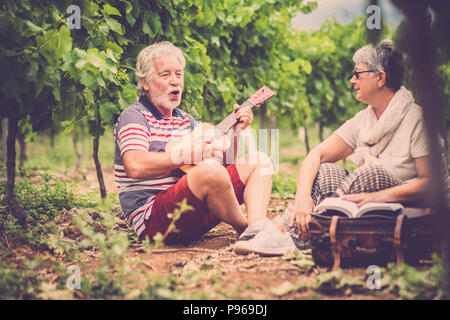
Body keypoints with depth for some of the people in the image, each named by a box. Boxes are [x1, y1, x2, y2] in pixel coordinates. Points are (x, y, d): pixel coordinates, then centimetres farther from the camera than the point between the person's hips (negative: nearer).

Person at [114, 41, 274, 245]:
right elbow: (135, 166, -22)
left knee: (259, 161, 4)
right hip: (151, 219, -9)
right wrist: (187, 154, -17)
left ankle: (257, 227, -22)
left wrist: (236, 132, 5)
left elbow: (220, 156, 22)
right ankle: (244, 227, -9)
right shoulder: (135, 116, -4)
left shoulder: (184, 120, 22)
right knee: (210, 170, -36)